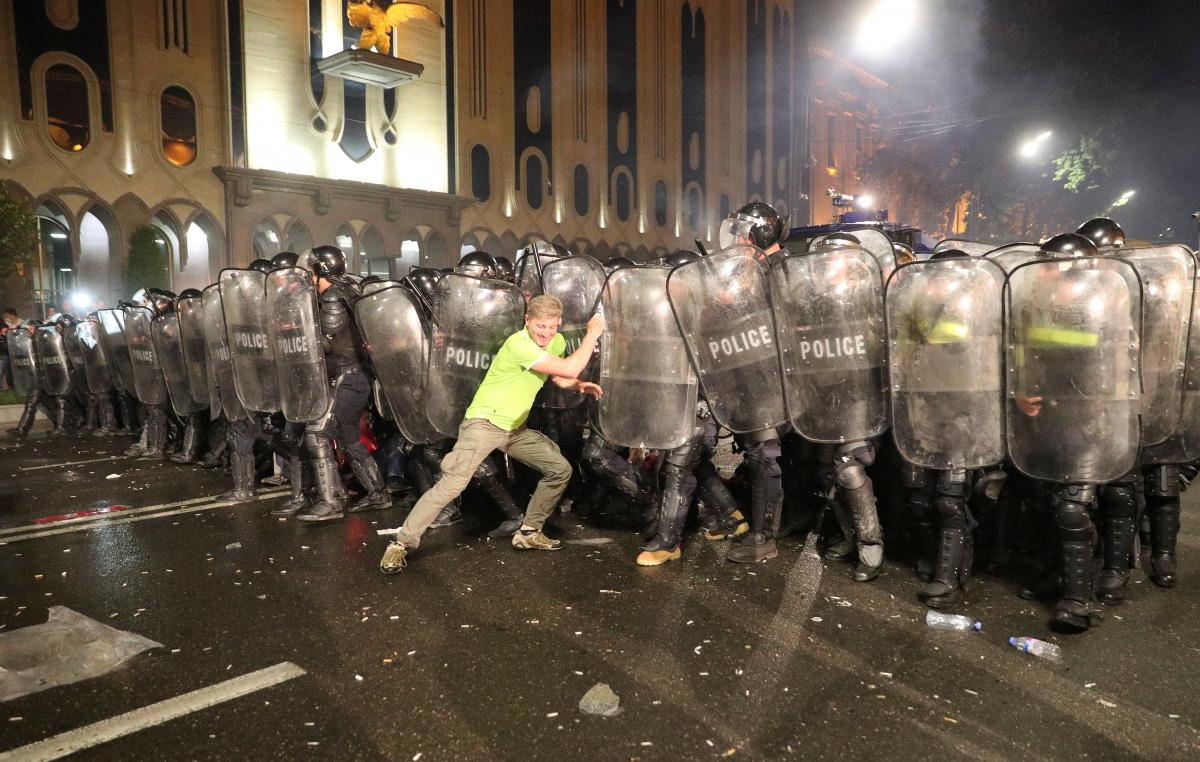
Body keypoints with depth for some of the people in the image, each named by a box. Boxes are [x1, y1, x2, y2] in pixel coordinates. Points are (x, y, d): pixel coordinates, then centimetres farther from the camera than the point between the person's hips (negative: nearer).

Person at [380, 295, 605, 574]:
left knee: (560, 469, 6)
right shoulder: (519, 344, -24)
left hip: (515, 429, 8)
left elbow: (560, 377, 20)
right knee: (452, 483, -19)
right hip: (484, 423, -8)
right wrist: (592, 334, -18)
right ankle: (401, 543, -8)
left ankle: (529, 532, 18)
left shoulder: (557, 342, 3)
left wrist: (580, 385, -1)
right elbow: (570, 368, -28)